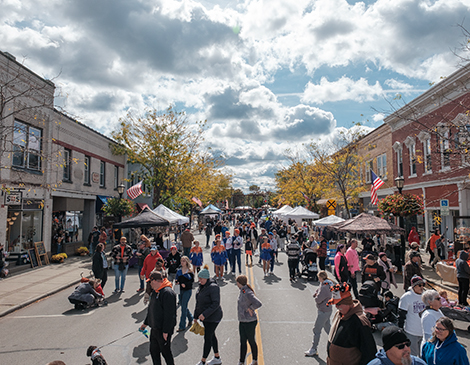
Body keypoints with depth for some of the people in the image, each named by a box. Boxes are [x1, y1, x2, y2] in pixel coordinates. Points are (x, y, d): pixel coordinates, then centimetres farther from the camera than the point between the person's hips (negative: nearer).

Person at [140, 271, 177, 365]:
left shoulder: (168, 293, -23)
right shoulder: (155, 291, 8)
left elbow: (169, 314, -24)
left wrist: (166, 331, -22)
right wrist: (145, 323, 25)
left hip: (163, 330, -9)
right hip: (154, 328, 9)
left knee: (165, 351, 6)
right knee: (153, 350, 18)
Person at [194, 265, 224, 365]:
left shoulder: (213, 287, -22)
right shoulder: (201, 286, 6)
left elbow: (216, 303, -26)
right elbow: (198, 302, 14)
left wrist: (204, 314, -28)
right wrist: (196, 316, 16)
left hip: (213, 317, -9)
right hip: (204, 316, 9)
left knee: (207, 338, -1)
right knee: (211, 336, 18)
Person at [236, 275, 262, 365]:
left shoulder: (248, 293, -25)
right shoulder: (242, 291, 3)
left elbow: (258, 304, -34)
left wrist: (250, 309, -20)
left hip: (250, 322, -8)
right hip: (242, 321, 8)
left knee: (251, 341, 10)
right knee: (242, 342, 12)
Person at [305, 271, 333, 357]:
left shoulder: (324, 287, -25)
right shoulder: (325, 284, 5)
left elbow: (318, 300, -23)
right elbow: (315, 293, 12)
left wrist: (316, 296, -4)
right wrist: (316, 294, -9)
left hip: (324, 312, -10)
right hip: (327, 310, 10)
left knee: (316, 329, -1)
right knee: (327, 328, 22)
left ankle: (313, 350, 8)